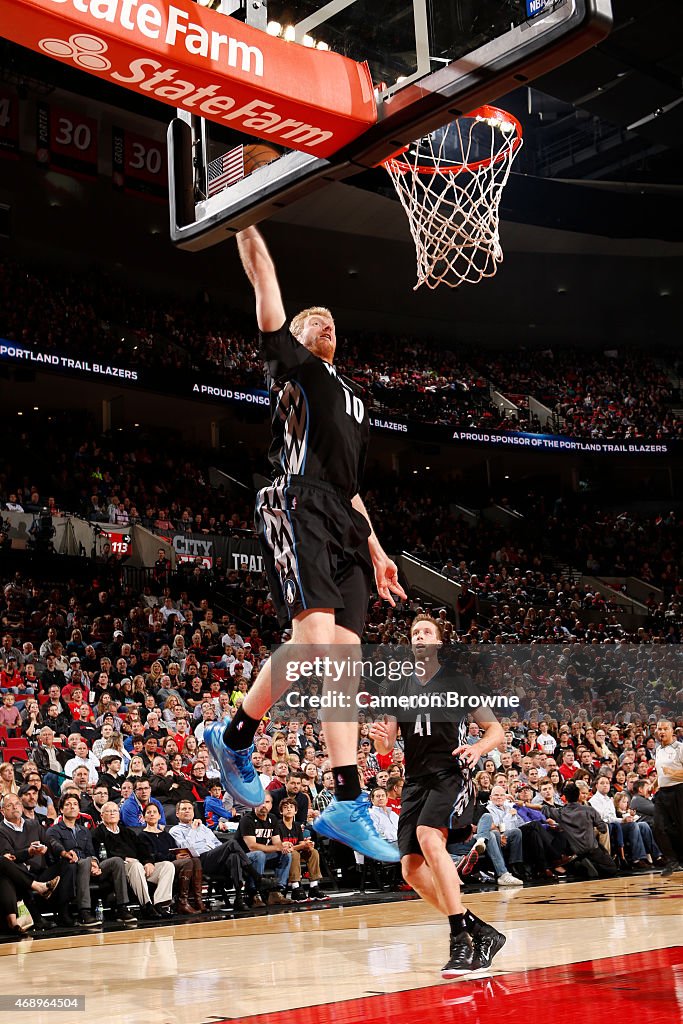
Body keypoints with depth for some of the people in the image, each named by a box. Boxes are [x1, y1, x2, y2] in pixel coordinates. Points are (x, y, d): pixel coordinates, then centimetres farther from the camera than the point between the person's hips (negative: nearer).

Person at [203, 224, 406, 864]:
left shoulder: (353, 402, 33)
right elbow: (264, 284, 7)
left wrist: (375, 551, 24)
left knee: (346, 654, -5)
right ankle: (235, 736, -5)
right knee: (315, 635, -24)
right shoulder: (289, 360, 17)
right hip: (295, 506, -6)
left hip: (342, 523, 7)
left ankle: (345, 804, -8)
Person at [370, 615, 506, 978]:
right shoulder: (399, 688, 14)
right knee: (412, 870, -3)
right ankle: (480, 932, 11)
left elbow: (496, 730, 5)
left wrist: (477, 748, -17)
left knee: (429, 838, -31)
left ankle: (461, 939, -28)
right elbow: (386, 748, 13)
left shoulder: (459, 681, 3)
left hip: (452, 775, -6)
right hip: (415, 781, 6)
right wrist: (380, 737, -11)